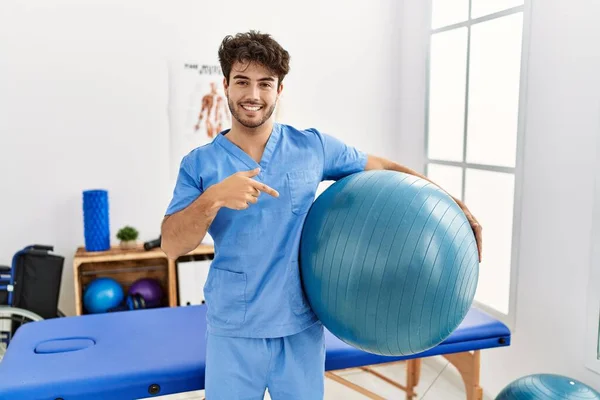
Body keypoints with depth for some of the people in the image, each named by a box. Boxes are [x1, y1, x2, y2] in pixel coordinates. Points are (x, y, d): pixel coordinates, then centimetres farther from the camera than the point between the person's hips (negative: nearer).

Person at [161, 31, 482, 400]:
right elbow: (172, 246, -10)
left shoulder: (313, 147, -2)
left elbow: (381, 168, 9)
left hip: (301, 327, 1)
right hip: (233, 332, 0)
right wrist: (213, 199, -27)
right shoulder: (199, 164, -3)